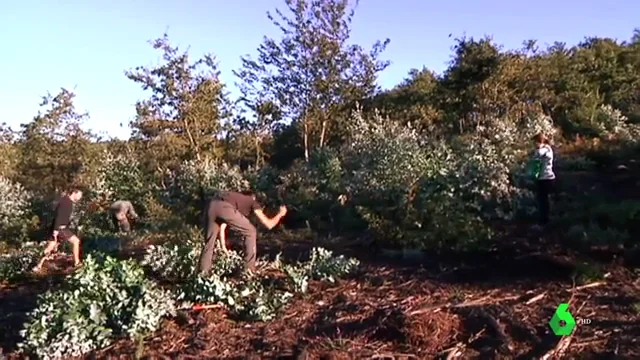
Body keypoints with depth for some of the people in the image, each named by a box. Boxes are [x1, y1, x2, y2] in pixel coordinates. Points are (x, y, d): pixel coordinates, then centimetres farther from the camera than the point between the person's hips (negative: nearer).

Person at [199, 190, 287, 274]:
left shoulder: (236, 197, 44)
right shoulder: (253, 202, 29)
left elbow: (222, 224, 44)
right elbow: (269, 225, 23)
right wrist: (280, 214, 42)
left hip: (211, 206, 5)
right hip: (225, 208, -5)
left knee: (209, 242, 23)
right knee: (251, 232, 16)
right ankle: (249, 269, 18)